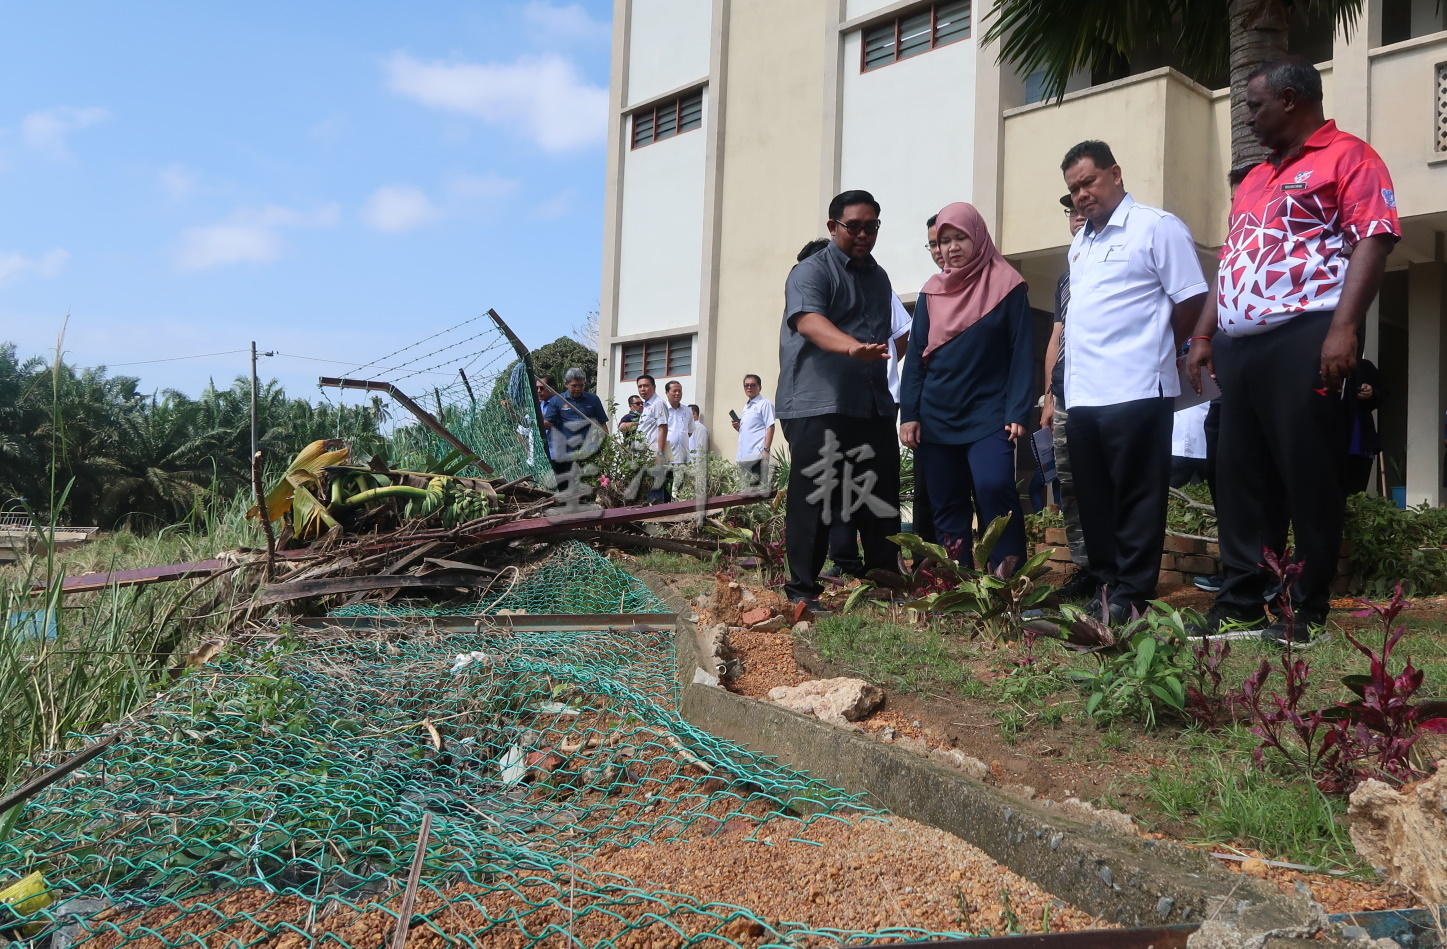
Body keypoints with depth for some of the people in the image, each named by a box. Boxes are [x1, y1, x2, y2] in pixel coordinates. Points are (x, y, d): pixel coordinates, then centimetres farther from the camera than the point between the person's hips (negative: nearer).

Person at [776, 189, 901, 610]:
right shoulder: (812, 271, -5)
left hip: (874, 406, 7)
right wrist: (852, 346, -43)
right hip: (819, 406, -7)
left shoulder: (879, 277, 20)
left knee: (882, 497, 10)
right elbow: (809, 320, -25)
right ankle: (802, 589, 4)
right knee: (814, 497, -6)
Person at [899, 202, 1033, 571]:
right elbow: (915, 356, 10)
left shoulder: (1006, 285, 1)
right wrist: (909, 414, 2)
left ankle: (1009, 577, -12)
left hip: (988, 413, -4)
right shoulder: (931, 291, 11)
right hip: (936, 415, 4)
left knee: (994, 487, -22)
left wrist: (1018, 412, -12)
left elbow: (1022, 352, -3)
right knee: (946, 505, 5)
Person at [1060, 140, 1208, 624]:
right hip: (1082, 394, 8)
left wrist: (1155, 349, 3)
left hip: (1135, 391, -8)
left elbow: (1191, 298, -6)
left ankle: (1131, 596, 3)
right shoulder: (1080, 242, 20)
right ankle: (1104, 584, 20)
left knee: (1135, 499, -3)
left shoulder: (1156, 226, -4)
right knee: (1093, 501, 11)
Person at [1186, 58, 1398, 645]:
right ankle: (1239, 605, 13)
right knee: (1239, 479, 7)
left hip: (1303, 339, -8)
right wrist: (1203, 337, 18)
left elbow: (1373, 241, -11)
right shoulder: (1255, 179, 26)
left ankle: (1309, 611, 3)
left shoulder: (1348, 158, 1)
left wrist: (1344, 329, -22)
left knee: (1308, 479, -5)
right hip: (1240, 347, 8)